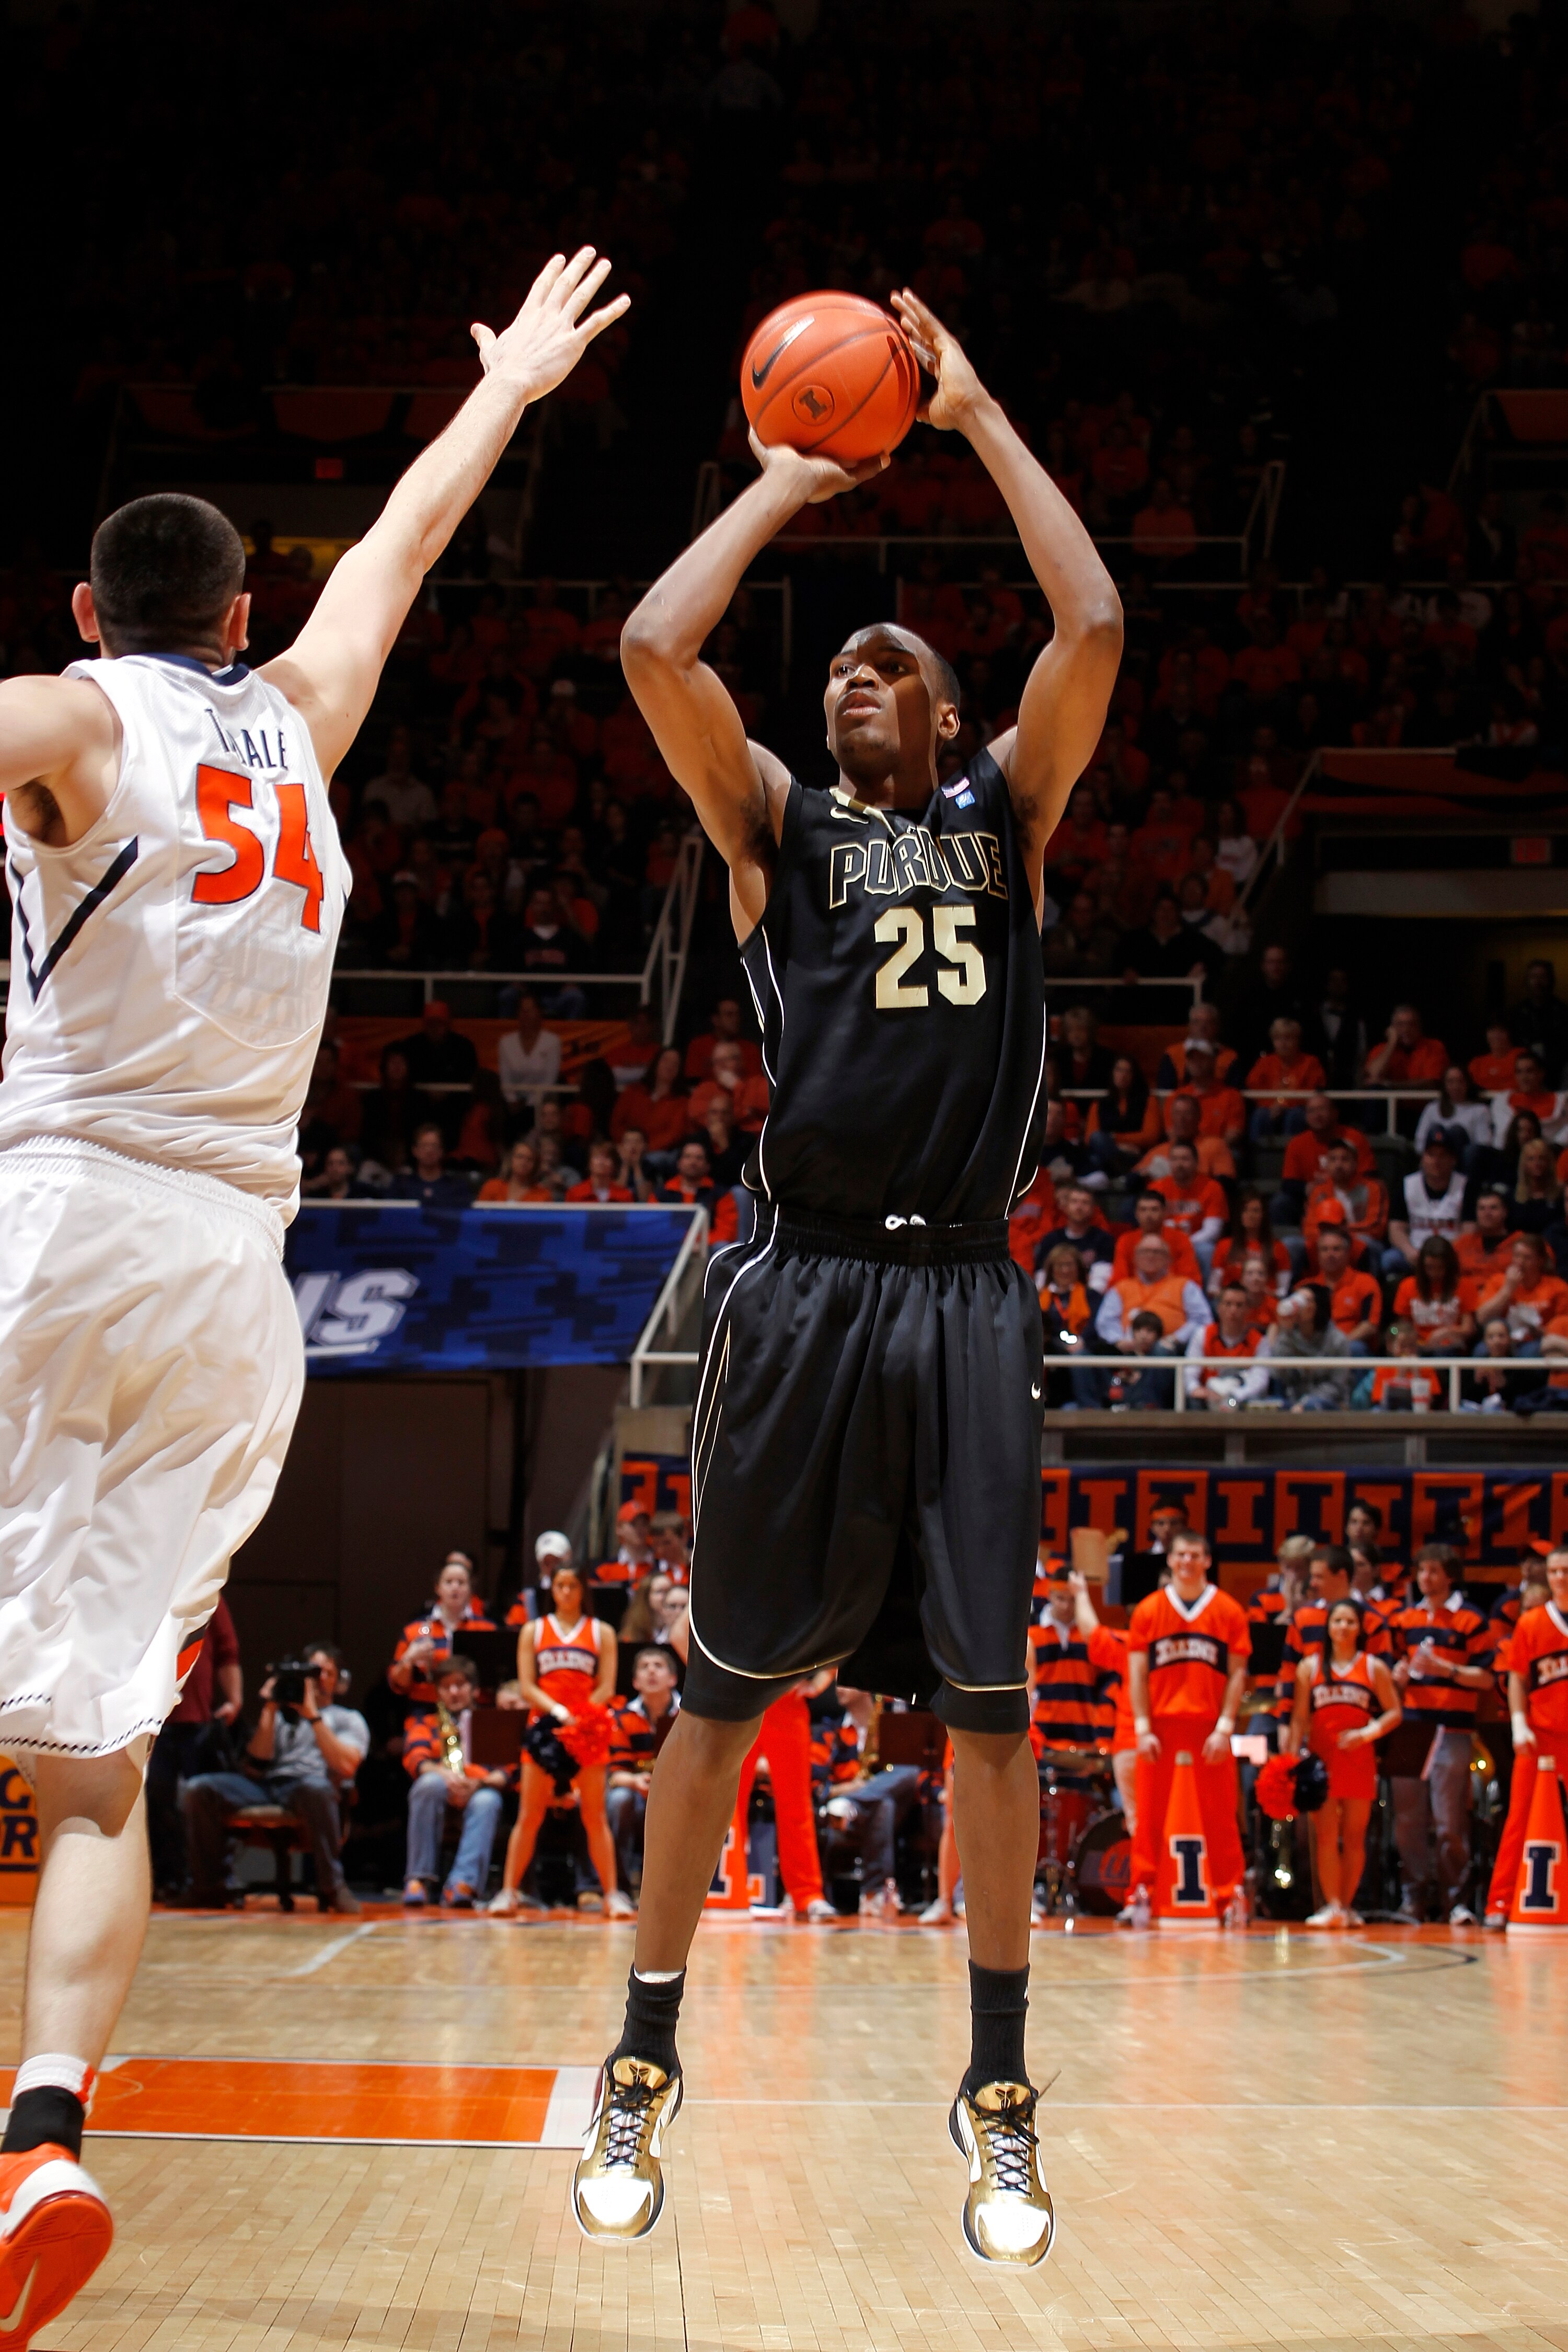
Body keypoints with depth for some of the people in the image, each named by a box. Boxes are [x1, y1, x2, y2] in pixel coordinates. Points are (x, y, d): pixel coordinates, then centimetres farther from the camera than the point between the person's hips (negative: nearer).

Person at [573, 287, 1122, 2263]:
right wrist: (785, 484, 6)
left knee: (989, 1701, 3)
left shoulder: (1006, 813, 15)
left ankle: (999, 2102, 12)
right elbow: (655, 648, -5)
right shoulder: (773, 822, 11)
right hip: (804, 1288, -1)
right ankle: (644, 2078, 13)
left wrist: (977, 419, 6)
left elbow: (1094, 630, 1)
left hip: (965, 1296, 1)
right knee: (726, 1691, 3)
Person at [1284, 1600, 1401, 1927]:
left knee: (1354, 1836, 3)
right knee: (1325, 1835, -8)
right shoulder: (1309, 1667, 8)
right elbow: (1299, 1718, 6)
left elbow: (1395, 1713, 6)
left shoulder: (1374, 1668, 8)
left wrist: (1367, 1733, -11)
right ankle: (1332, 1906, -11)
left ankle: (1346, 1906, 10)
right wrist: (1292, 1759, -4)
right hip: (1320, 1759, 0)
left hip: (1358, 1760, 0)